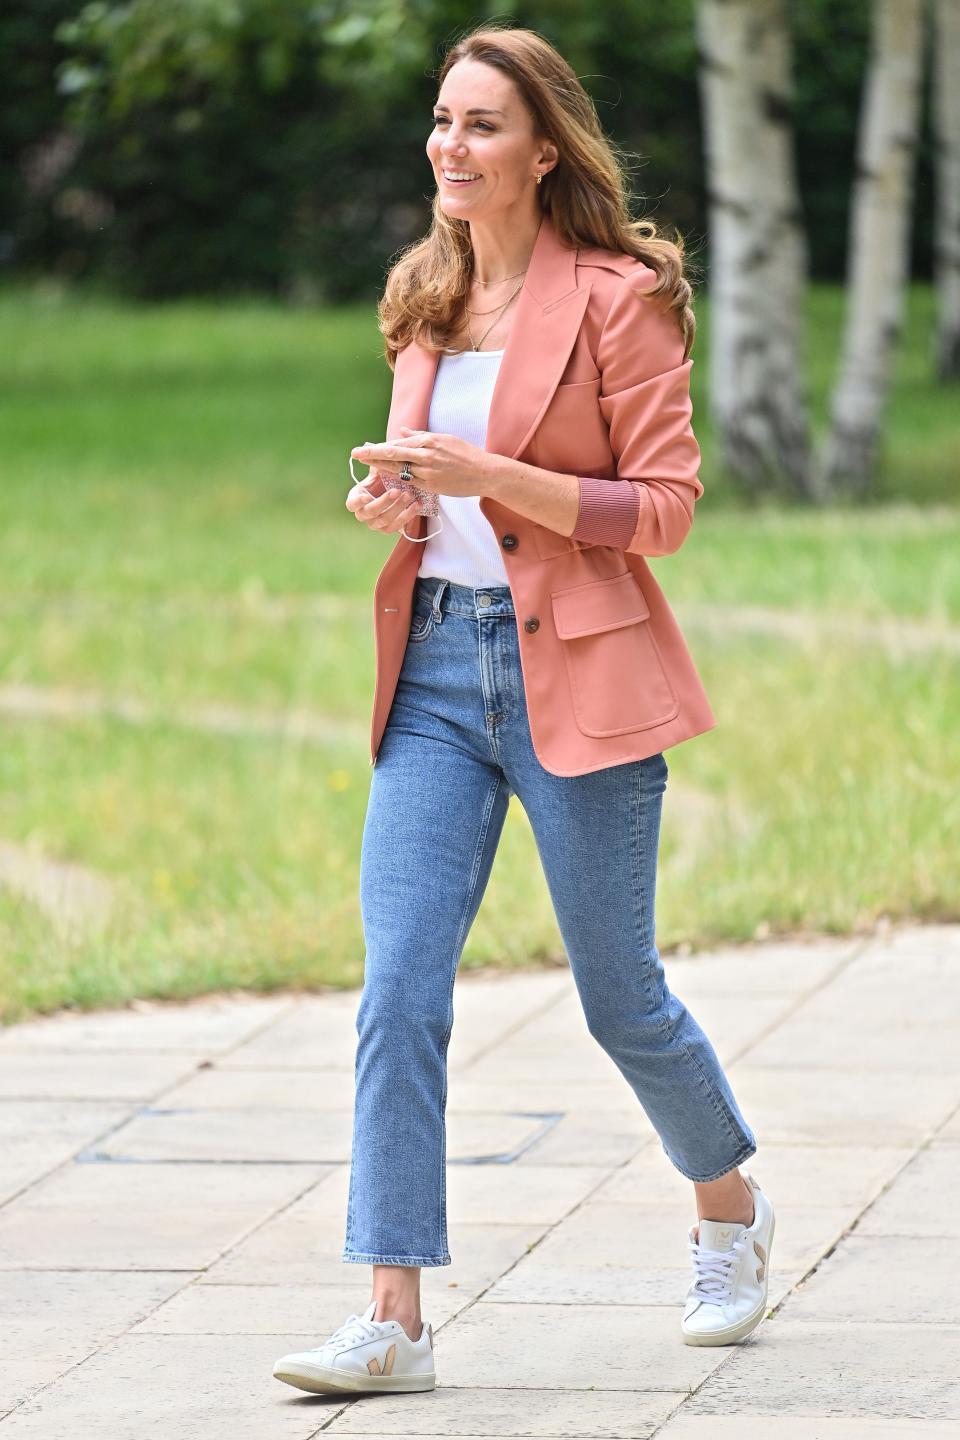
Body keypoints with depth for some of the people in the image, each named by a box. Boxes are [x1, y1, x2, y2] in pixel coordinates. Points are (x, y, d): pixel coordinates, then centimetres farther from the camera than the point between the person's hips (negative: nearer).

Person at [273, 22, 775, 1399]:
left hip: (574, 675, -5)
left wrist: (487, 475, -22)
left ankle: (732, 1211, 34)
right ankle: (395, 1315, -7)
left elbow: (663, 503, -11)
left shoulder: (618, 297, -8)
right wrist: (386, 497, -1)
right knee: (398, 989, -7)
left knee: (621, 998, 7)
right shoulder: (424, 301, 11)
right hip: (436, 665, 5)